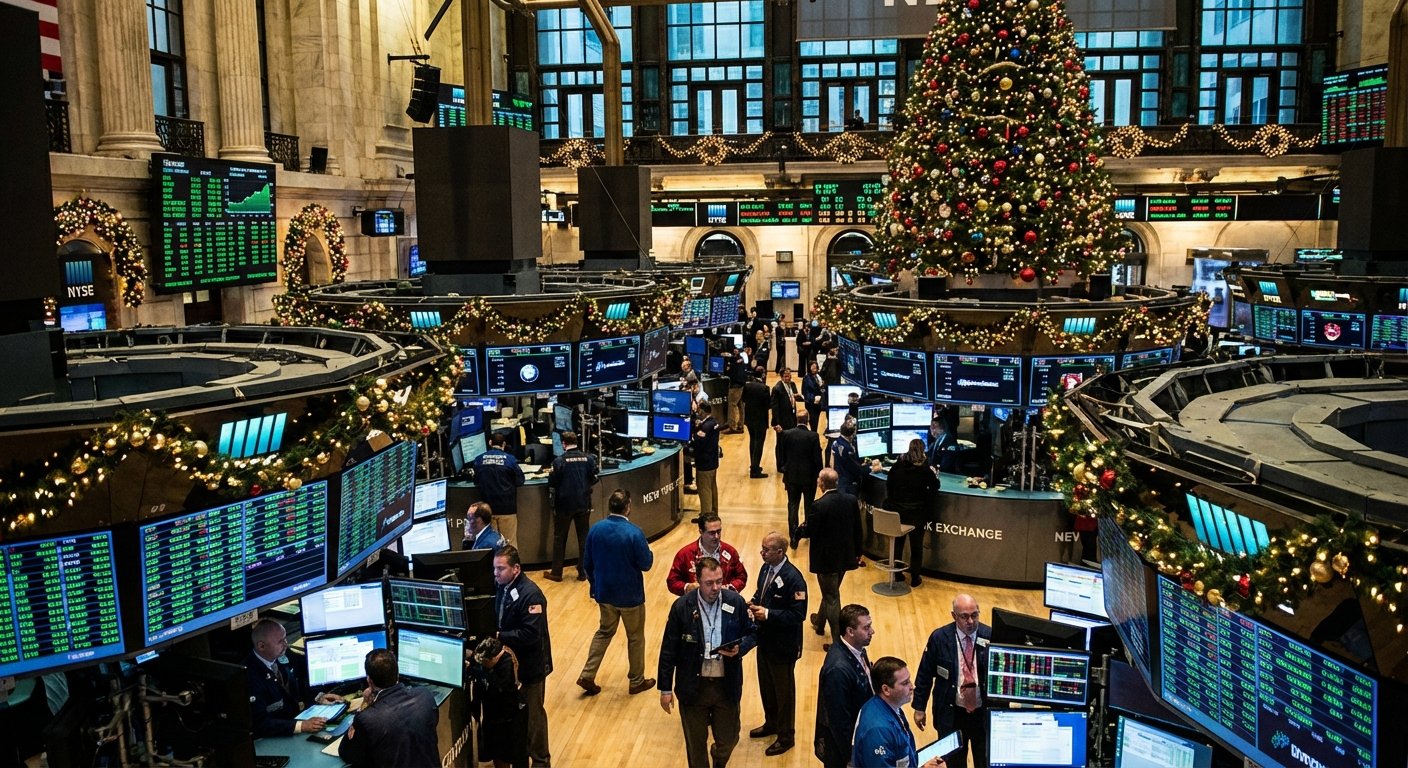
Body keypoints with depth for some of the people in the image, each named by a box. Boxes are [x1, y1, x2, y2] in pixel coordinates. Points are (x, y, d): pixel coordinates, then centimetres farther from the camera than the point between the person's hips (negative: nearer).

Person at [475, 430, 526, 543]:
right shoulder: (510, 459, -10)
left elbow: (476, 481, 9)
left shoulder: (479, 459, -2)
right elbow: (520, 481, -3)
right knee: (508, 541, 5)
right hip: (507, 507, -2)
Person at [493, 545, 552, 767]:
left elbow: (530, 634, -30)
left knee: (532, 713, 9)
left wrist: (498, 637, -28)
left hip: (529, 664, -7)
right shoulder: (501, 586, -3)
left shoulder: (530, 595, -26)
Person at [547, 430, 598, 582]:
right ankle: (583, 572, 15)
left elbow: (552, 483, -9)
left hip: (564, 504, -2)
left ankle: (556, 573, 15)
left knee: (560, 538, 10)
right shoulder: (589, 458, -6)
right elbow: (594, 479, 2)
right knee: (583, 537, 12)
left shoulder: (559, 461, -14)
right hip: (583, 503, 2)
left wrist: (551, 475, 12)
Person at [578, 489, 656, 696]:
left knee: (604, 631, 24)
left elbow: (587, 563, 1)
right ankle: (637, 681, 27)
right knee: (635, 637, 15)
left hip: (604, 593, 4)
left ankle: (587, 675, 18)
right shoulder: (634, 533, -23)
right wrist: (649, 553, 7)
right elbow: (646, 564, -15)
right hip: (630, 595, -4)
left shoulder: (595, 530, -8)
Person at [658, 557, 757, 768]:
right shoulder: (682, 606, -13)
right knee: (695, 743, 13)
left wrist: (739, 648, -18)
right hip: (693, 686, -1)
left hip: (727, 685, 2)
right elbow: (669, 649, -5)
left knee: (728, 740, 16)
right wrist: (665, 688, -2)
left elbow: (751, 634, 4)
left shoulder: (736, 602, -8)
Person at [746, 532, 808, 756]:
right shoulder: (767, 568, -1)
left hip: (783, 645, -8)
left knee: (783, 690, 10)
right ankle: (771, 723, 45)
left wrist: (768, 614, -27)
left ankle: (786, 736, 27)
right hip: (765, 639, 8)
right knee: (766, 685, 24)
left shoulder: (793, 578, -26)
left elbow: (798, 614, -25)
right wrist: (753, 605, -6)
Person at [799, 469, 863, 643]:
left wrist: (800, 529, 7)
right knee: (830, 592, 26)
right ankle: (819, 623, 48)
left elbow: (809, 532, -17)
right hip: (845, 556, 6)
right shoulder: (851, 500, -6)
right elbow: (858, 529, 2)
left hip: (826, 559, -6)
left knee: (831, 598, 5)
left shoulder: (818, 505, -24)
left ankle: (838, 641, 8)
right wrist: (857, 552, 14)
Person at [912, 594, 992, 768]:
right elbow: (925, 674, -3)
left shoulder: (991, 636, -11)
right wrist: (919, 707, 0)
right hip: (952, 713, 0)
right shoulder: (939, 638, -12)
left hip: (984, 712, 0)